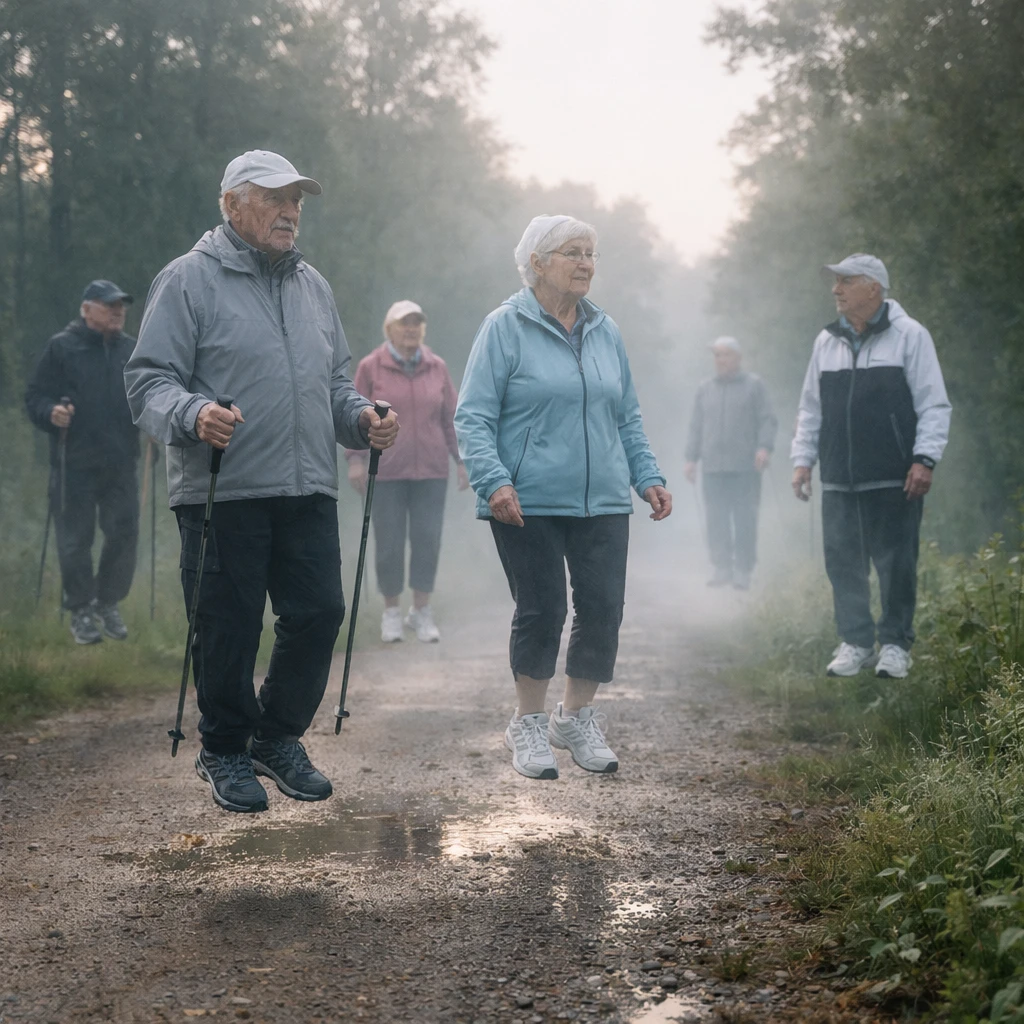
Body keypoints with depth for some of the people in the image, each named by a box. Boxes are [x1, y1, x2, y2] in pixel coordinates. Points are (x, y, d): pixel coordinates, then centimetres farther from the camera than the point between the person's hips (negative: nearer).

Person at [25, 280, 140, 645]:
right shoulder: (61, 347, -1)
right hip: (74, 465, -4)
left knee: (124, 534, 5)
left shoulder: (132, 350, 11)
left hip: (121, 464, 4)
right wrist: (51, 413, -21)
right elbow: (35, 397, -1)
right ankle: (81, 611, 13)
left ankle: (108, 604, 22)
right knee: (75, 539, 0)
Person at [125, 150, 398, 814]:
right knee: (229, 628, 0)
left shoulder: (312, 286, 18)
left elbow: (335, 382, 26)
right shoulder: (190, 280, -2)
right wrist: (192, 413, -27)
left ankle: (278, 738, 25)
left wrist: (361, 416, 5)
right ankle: (225, 752, 20)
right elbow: (148, 383, -7)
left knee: (319, 614, 5)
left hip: (308, 491, 6)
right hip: (222, 492, -6)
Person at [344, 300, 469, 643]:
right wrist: (355, 460, -7)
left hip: (430, 471, 2)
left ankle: (422, 612, 15)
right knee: (389, 544, 2)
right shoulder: (370, 367, -3)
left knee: (427, 541, 2)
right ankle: (391, 612, 16)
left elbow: (451, 417, 8)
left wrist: (461, 459, 6)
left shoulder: (437, 367, 4)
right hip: (386, 472, -2)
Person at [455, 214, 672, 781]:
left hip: (603, 502, 5)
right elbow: (472, 417, -7)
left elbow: (627, 418, 21)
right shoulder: (506, 327, -4)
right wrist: (494, 481, -20)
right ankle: (529, 724, 16)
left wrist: (648, 477, 10)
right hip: (529, 503, -5)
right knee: (540, 610, -1)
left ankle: (576, 718, 20)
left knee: (603, 607, 2)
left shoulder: (605, 330, 13)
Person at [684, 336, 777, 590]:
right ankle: (722, 568, 4)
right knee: (716, 520, -1)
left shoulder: (754, 385, 7)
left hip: (745, 467, -3)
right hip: (713, 466, 3)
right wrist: (691, 458, 13)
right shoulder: (705, 388, 18)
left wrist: (764, 447, -13)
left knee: (745, 520, -4)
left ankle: (743, 571, 1)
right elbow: (696, 426, 20)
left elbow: (767, 420, 1)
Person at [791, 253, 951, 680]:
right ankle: (855, 641, 15)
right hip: (840, 481, 5)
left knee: (896, 563, 0)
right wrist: (803, 459, 12)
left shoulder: (909, 336, -2)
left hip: (895, 480, -5)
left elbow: (934, 404, -4)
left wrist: (925, 459, -12)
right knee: (843, 563, 5)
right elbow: (811, 408, 19)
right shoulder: (827, 342, 12)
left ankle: (895, 644, 11)